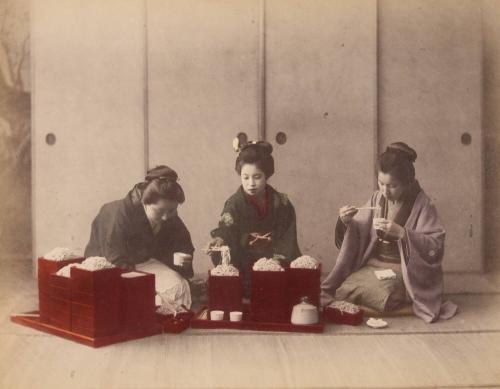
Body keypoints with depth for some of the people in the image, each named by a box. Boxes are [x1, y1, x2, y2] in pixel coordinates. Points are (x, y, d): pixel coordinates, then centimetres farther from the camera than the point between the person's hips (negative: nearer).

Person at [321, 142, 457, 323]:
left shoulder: (422, 204, -9)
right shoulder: (377, 199, 5)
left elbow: (436, 246, -16)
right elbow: (358, 236, 11)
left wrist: (401, 233, -27)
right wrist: (346, 223, -11)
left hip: (404, 271, -3)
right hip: (372, 265, 3)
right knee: (344, 289, -25)